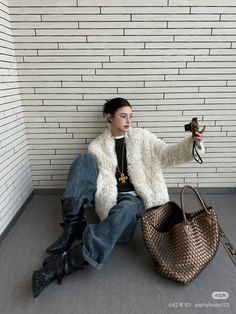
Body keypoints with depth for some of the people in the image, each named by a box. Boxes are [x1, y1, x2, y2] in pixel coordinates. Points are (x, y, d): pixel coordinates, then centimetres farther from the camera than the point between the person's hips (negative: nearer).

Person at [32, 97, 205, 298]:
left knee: (125, 209, -39)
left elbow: (167, 155, -2)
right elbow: (91, 177, -3)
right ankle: (73, 226, -21)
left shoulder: (142, 136, 6)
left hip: (133, 197, -1)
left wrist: (192, 142, -19)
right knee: (84, 159, -18)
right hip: (108, 196, 1)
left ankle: (65, 263, -39)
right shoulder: (97, 146, 4)